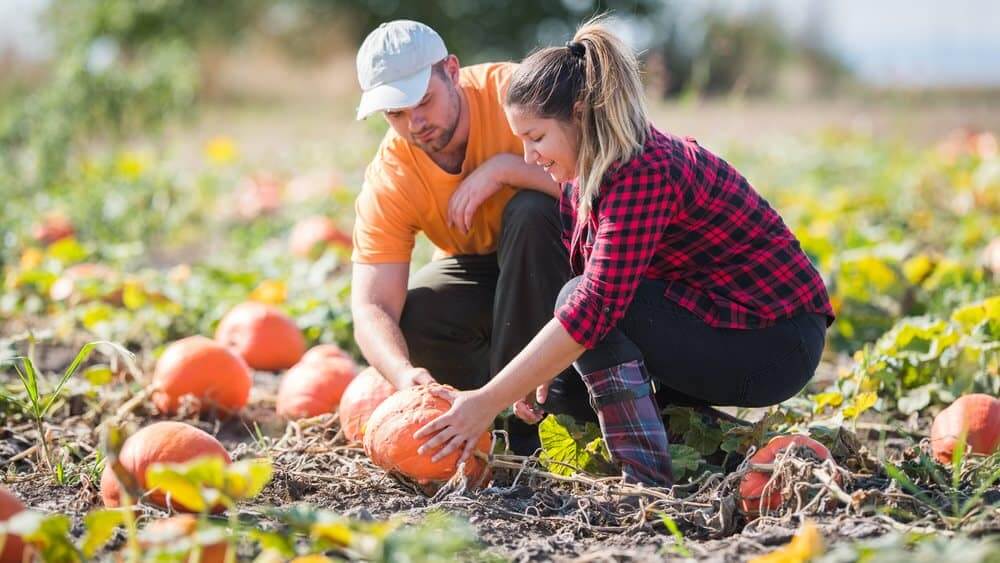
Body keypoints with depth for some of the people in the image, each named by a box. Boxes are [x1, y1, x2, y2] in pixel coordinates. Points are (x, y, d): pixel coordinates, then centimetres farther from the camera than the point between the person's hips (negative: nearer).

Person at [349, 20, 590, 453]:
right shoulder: (387, 183, -19)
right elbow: (371, 306, -26)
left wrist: (500, 167, -39)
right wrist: (404, 373, -47)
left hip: (557, 253, -3)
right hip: (482, 268, 3)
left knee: (531, 210, -34)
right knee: (407, 318, -24)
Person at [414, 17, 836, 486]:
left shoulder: (643, 173, -25)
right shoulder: (594, 171, 4)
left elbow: (596, 303, -32)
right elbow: (580, 274, 5)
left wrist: (488, 401, -32)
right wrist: (541, 374, -12)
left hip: (775, 345, -10)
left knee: (582, 301, -22)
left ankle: (648, 480, -20)